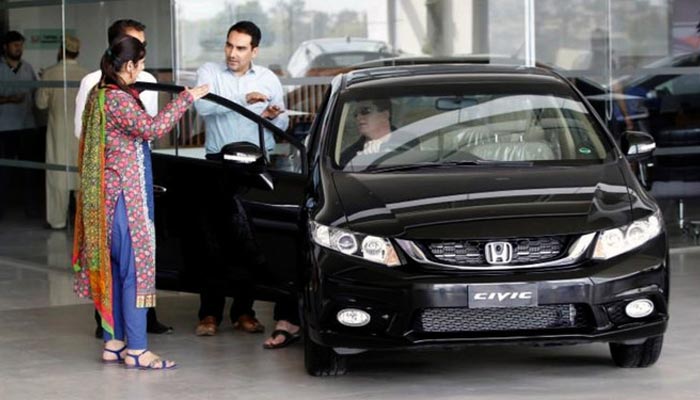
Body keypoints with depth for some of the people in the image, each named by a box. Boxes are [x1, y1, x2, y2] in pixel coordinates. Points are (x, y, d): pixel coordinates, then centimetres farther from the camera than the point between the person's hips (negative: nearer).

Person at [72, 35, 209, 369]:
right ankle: (136, 350, -7)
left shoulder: (101, 94, 14)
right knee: (136, 268, -7)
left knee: (115, 269, 13)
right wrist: (186, 98, -23)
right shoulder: (117, 98, -17)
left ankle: (113, 343, 17)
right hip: (123, 193, -10)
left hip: (108, 194, 10)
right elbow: (151, 128, -28)